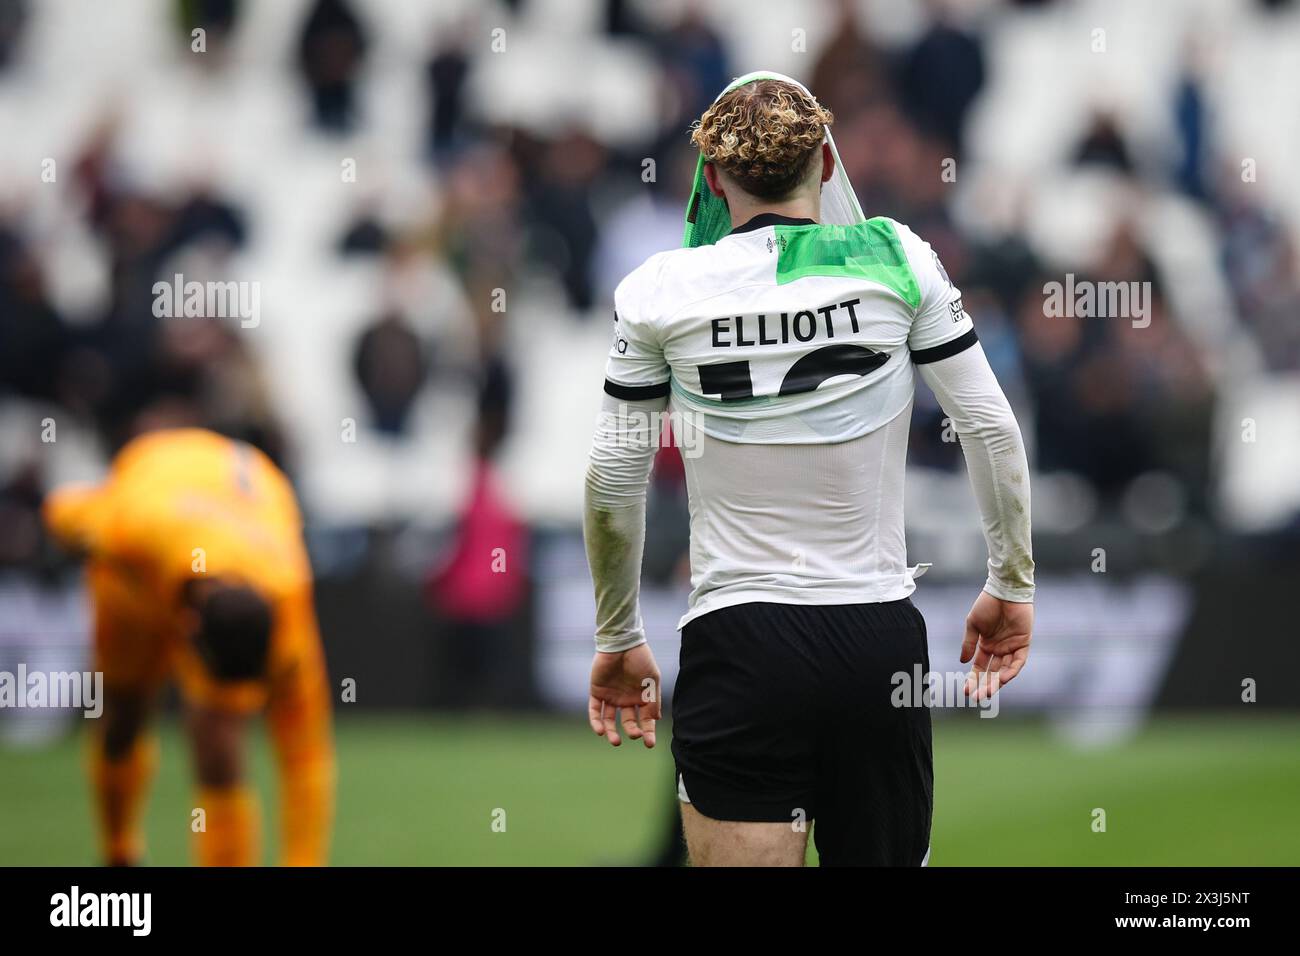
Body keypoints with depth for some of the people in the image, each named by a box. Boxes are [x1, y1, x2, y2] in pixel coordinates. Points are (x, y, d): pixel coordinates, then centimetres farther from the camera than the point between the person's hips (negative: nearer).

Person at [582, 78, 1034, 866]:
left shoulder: (657, 292, -1)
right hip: (882, 644, 1)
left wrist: (618, 640, 17)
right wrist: (1012, 586, 14)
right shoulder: (896, 258, 0)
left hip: (738, 652, -1)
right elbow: (991, 429, 2)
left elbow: (613, 483, 4)